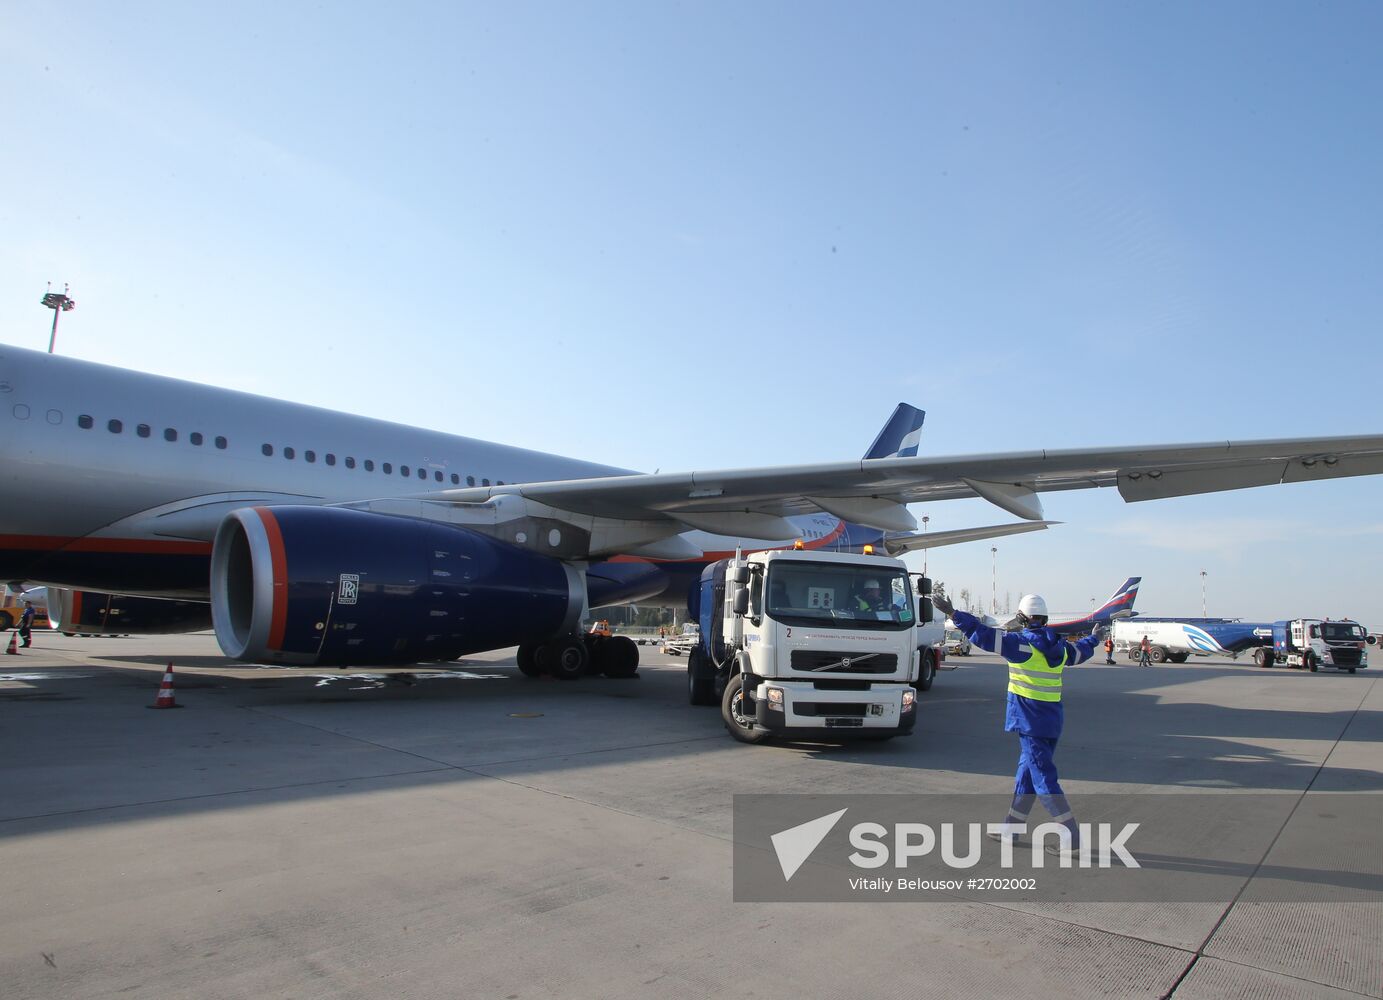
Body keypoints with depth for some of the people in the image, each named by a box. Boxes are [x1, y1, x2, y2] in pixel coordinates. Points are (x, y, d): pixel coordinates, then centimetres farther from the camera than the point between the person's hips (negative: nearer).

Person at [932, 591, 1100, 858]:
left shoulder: (1022, 644, -15)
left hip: (1031, 721, -8)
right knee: (1027, 774, 16)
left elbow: (984, 635, -23)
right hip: (1052, 719, 8)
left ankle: (1072, 839, -4)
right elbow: (1080, 652, 30)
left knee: (1044, 780, -4)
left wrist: (954, 614, -21)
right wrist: (1093, 639, 52)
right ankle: (1011, 828, 26)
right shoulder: (1058, 647, 8)